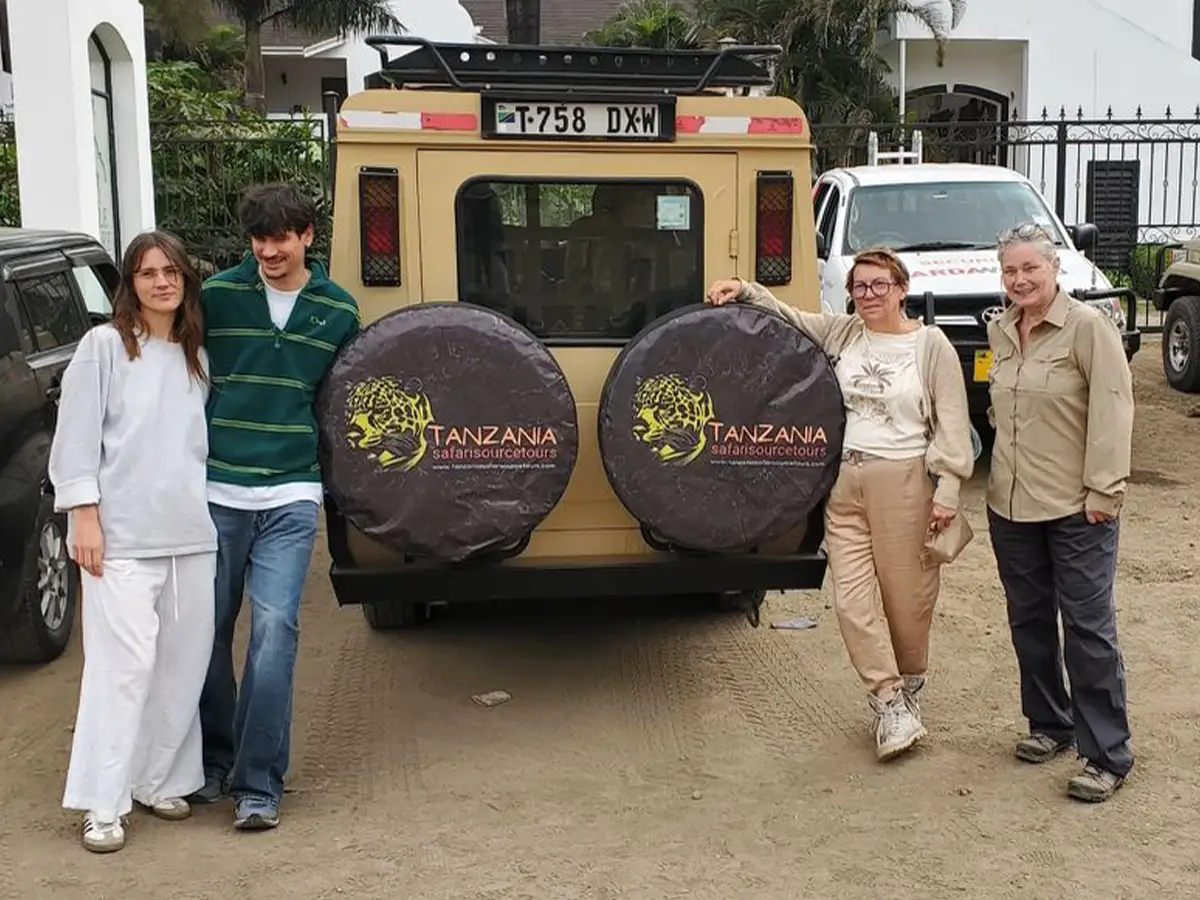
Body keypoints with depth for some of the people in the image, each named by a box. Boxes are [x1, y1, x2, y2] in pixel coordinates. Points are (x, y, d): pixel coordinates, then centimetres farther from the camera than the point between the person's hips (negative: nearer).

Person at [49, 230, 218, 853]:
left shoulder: (198, 358, 15)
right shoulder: (103, 346, 0)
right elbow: (76, 438, -3)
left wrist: (212, 509, 10)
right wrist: (85, 516, -10)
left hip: (191, 533, 5)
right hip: (123, 536, -5)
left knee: (184, 662, 7)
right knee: (124, 664, -8)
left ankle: (159, 781, 21)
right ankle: (102, 805, -1)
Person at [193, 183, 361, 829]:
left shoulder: (338, 309, 6)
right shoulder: (217, 295, 1)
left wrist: (331, 466, 11)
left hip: (290, 497, 0)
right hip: (214, 491, 0)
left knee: (275, 629, -8)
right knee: (208, 631, 7)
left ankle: (258, 783, 0)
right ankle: (213, 759, 26)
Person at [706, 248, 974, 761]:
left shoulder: (931, 345, -1)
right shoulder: (841, 334, 11)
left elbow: (952, 424, -2)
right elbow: (787, 317, 15)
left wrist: (947, 490, -8)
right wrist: (745, 292, -3)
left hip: (903, 483, -3)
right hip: (843, 483, 4)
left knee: (906, 596, 5)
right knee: (852, 598, -3)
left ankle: (909, 686, 30)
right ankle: (890, 705, 6)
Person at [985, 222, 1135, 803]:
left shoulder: (1087, 326, -10)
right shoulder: (1000, 332, 10)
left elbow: (1112, 408, -13)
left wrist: (1103, 490, -16)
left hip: (1076, 509, -6)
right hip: (1010, 504, 7)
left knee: (1089, 629, -3)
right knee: (1030, 622, 15)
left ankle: (1107, 756, 4)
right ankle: (1050, 725, 31)